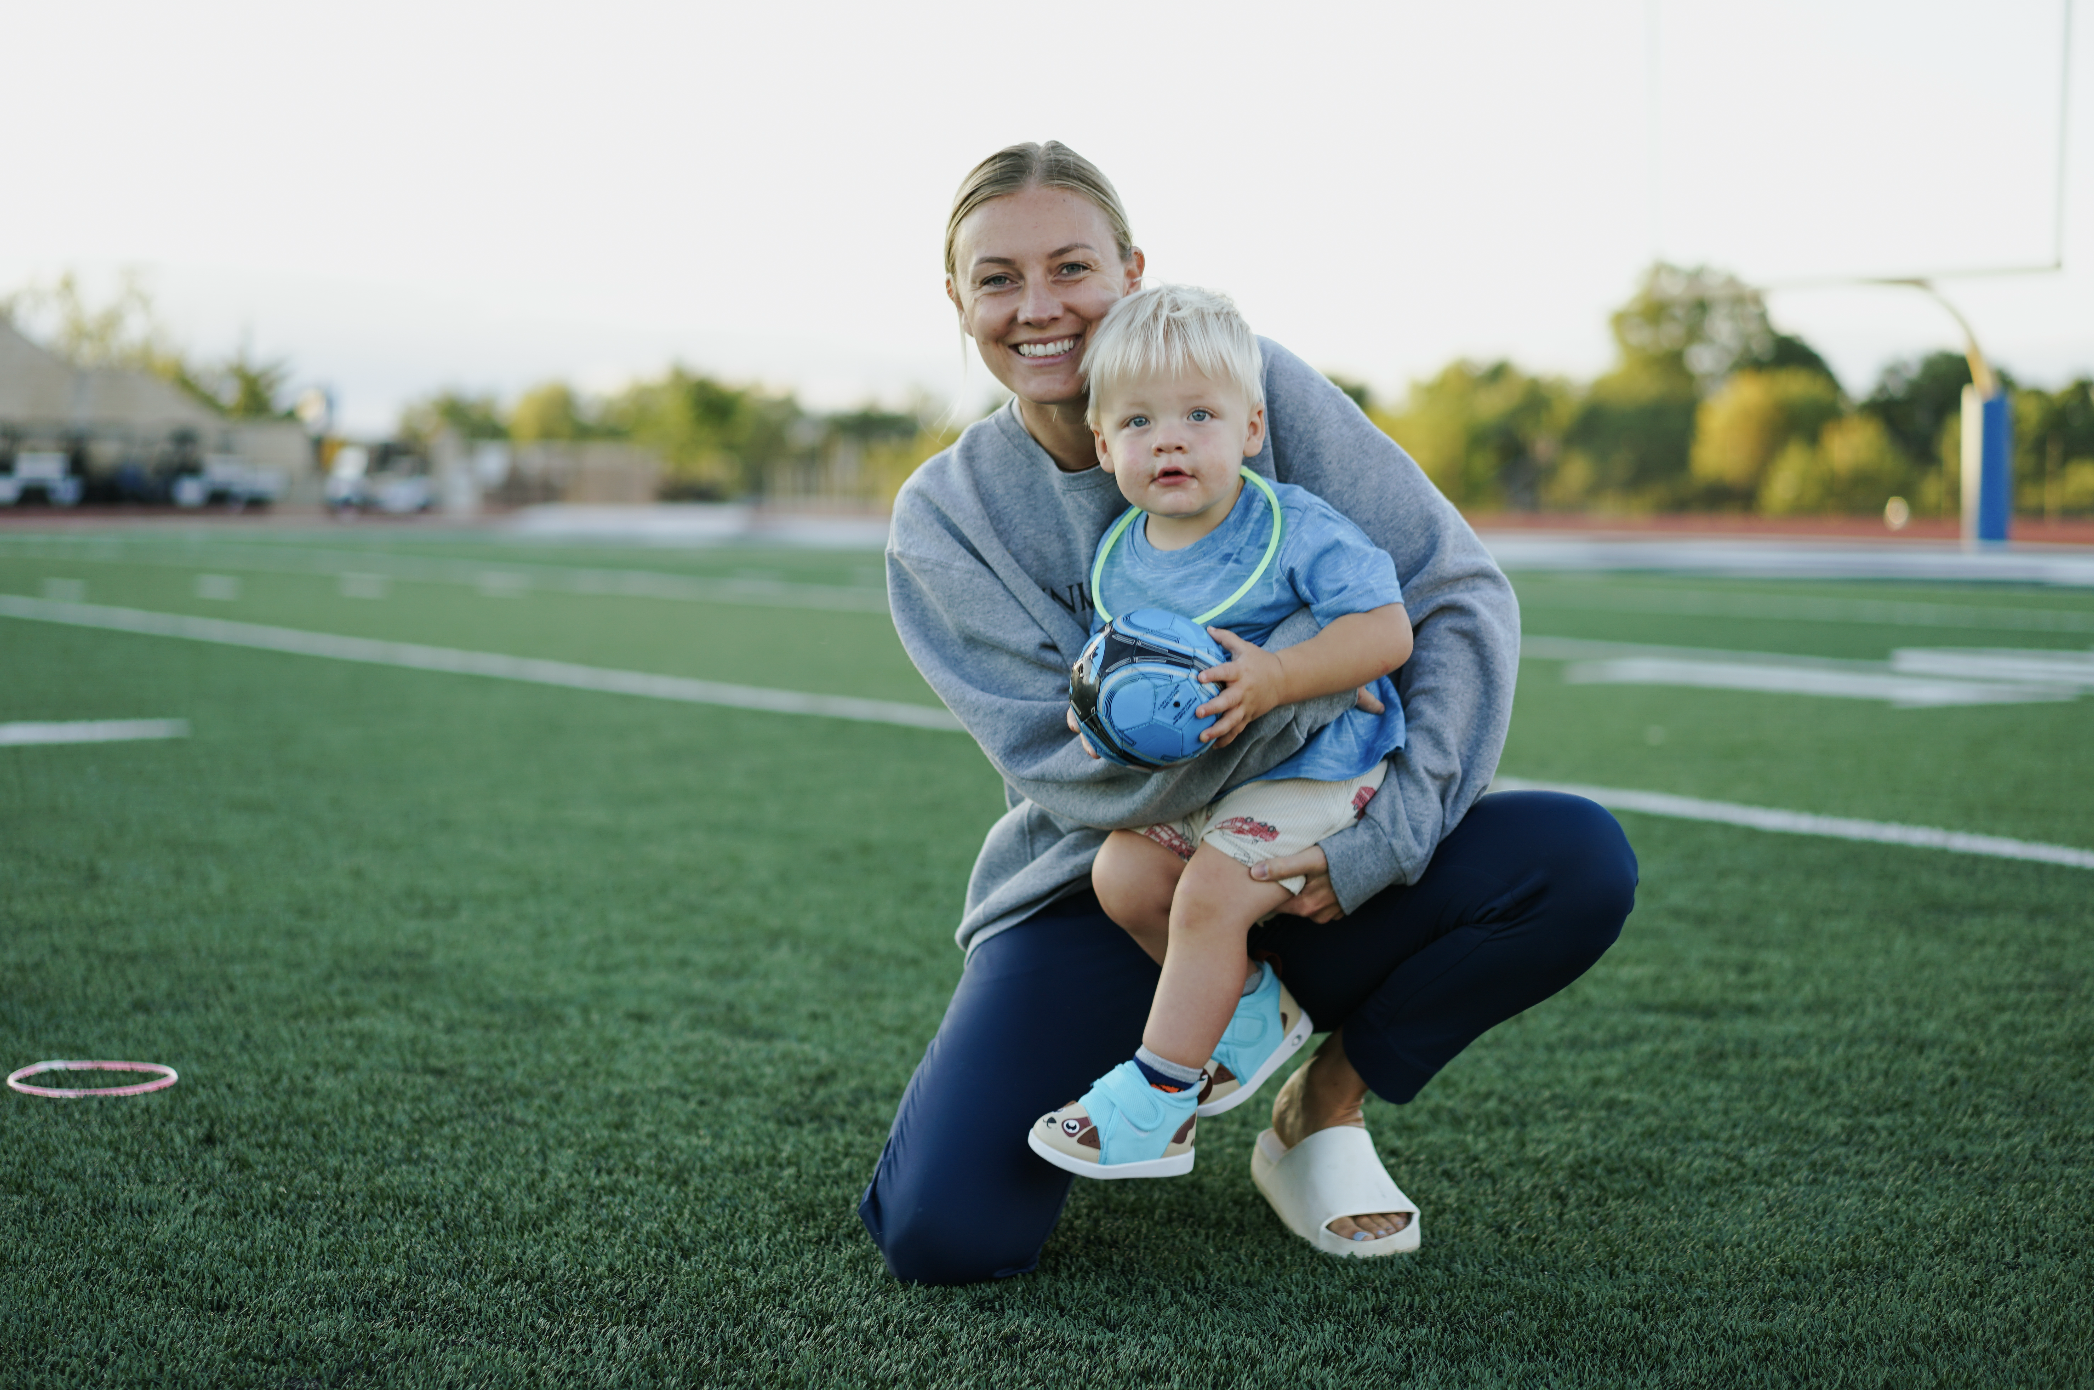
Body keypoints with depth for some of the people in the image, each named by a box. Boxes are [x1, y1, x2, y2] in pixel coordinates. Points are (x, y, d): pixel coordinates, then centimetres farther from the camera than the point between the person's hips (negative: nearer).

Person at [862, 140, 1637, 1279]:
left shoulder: (1254, 383, -7)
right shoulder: (944, 517, -6)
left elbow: (1458, 594, -10)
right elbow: (1077, 772, -16)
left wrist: (1390, 834, -23)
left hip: (1308, 865, 1)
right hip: (1096, 892, -1)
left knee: (1579, 863, -26)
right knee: (943, 1234, -22)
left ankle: (1325, 1107, -1)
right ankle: (1140, 1069, 13)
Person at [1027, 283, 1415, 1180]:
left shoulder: (1294, 529, -18)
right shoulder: (1117, 558, 1)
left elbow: (1387, 631, -23)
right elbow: (1103, 655, 15)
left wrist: (1275, 678, -35)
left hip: (1309, 771, -7)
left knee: (1209, 897, -22)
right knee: (1120, 875, -11)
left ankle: (1152, 1108, -10)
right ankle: (1252, 1010, 12)